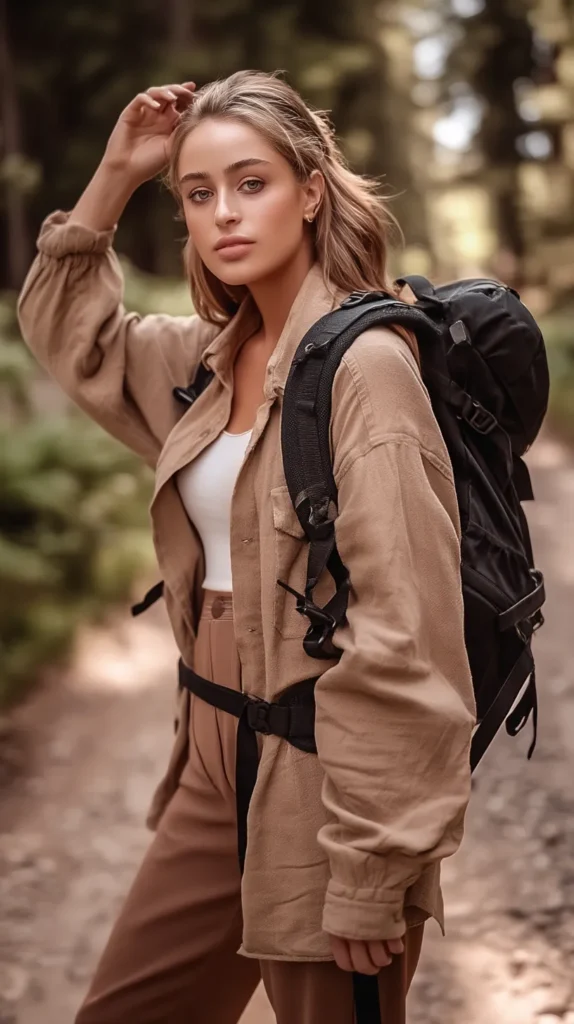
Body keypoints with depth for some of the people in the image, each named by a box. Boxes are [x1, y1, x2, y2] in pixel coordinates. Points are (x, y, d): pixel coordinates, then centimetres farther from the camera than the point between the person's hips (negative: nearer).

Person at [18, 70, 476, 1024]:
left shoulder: (365, 362, -17)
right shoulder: (208, 357, 7)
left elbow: (401, 634, -20)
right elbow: (67, 331, 23)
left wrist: (372, 873, -20)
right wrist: (113, 176, 8)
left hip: (322, 781, -8)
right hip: (217, 765, 8)